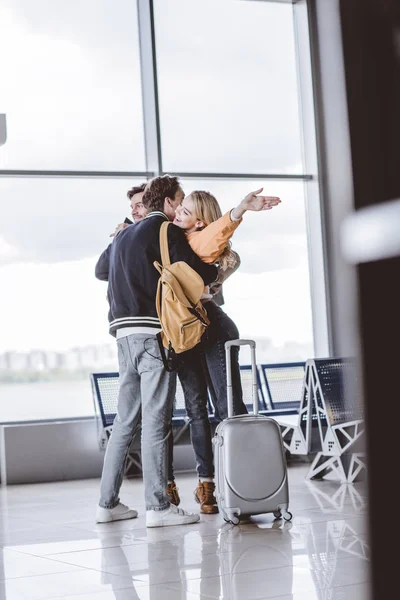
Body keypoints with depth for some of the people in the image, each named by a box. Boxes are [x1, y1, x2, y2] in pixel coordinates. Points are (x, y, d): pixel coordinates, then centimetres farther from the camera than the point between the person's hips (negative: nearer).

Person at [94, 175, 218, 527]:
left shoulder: (124, 235, 21)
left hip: (124, 333, 8)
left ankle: (108, 502, 13)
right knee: (156, 420, -8)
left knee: (125, 420, 11)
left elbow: (101, 270, 36)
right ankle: (158, 507, -9)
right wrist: (219, 267, 10)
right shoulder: (168, 231, -3)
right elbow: (199, 274, -10)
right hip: (154, 331, -8)